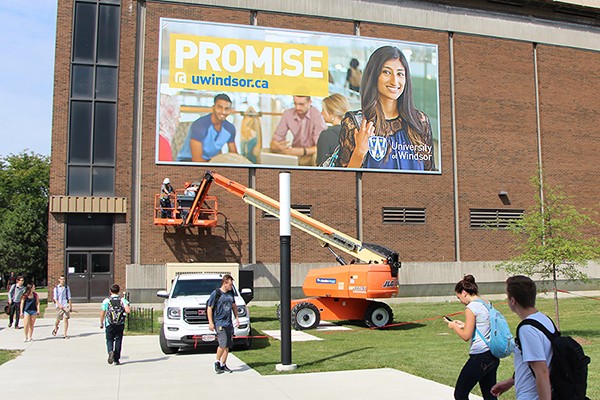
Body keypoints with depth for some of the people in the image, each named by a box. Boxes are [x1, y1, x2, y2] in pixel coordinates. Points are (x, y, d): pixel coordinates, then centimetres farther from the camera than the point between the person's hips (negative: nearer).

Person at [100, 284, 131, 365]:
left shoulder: (106, 301, 0)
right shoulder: (123, 300, 0)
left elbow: (102, 313, 1)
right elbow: (128, 311, -13)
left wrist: (101, 323, 13)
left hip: (109, 324, -1)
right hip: (120, 324, 1)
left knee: (109, 340, 10)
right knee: (118, 340, 9)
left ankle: (110, 351, -21)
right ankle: (116, 359, 9)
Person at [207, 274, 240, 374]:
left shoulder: (231, 292, 11)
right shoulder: (216, 293, -7)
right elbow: (209, 308, -6)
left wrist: (237, 318, 18)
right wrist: (210, 322, -10)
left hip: (229, 323, 6)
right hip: (219, 322, -6)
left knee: (228, 345, 5)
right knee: (223, 344, -15)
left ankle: (223, 365, 16)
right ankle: (217, 362, 4)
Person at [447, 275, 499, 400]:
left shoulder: (471, 307, -14)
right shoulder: (486, 304, 11)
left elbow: (466, 336, -15)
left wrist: (454, 326, 1)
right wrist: (464, 325, 16)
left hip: (479, 357, -9)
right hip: (493, 356, 9)